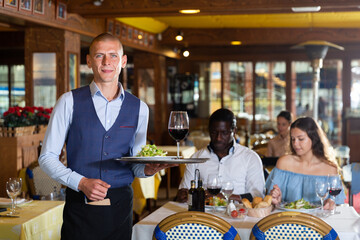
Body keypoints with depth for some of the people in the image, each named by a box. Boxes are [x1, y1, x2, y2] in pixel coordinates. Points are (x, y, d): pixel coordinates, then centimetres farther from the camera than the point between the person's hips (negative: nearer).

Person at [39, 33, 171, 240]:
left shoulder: (139, 108, 6)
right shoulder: (70, 102, -1)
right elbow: (47, 157, -1)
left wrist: (147, 169, -8)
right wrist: (81, 182, -15)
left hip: (121, 206, 2)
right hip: (80, 207, -2)